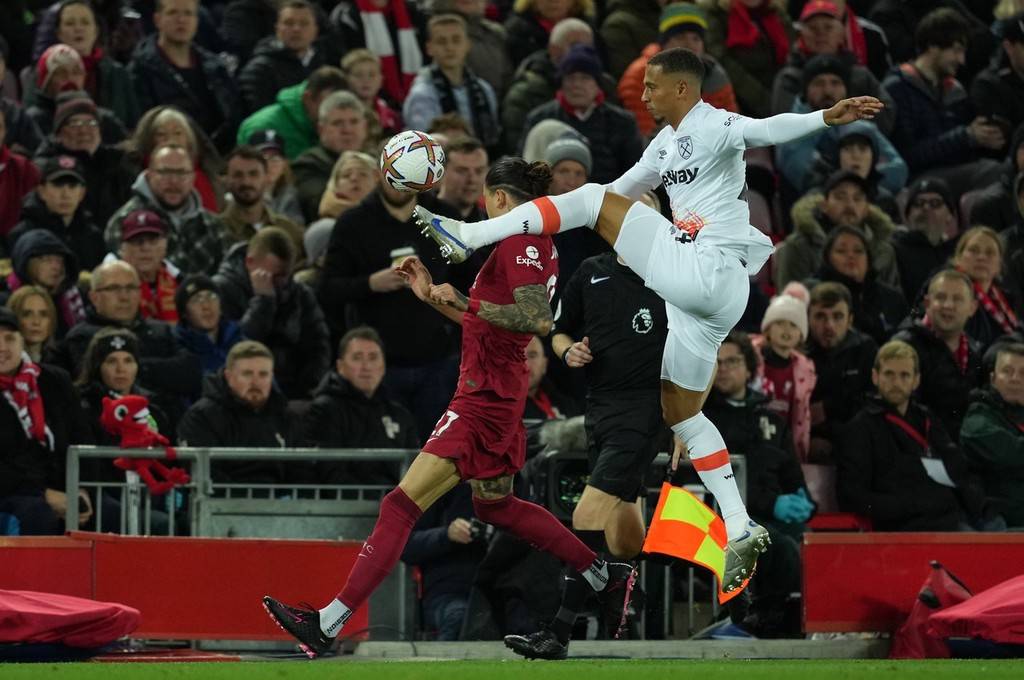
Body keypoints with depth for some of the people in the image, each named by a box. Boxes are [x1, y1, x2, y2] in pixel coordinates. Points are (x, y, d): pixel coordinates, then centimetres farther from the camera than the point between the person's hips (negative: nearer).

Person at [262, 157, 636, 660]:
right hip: (498, 393, 11)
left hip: (485, 396, -11)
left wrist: (463, 302, -24)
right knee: (495, 504, 28)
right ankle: (605, 576, 33)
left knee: (403, 504, -13)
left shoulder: (524, 241, -13)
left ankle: (328, 623, -18)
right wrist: (434, 295, 19)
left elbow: (538, 320, -26)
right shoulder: (530, 243, 16)